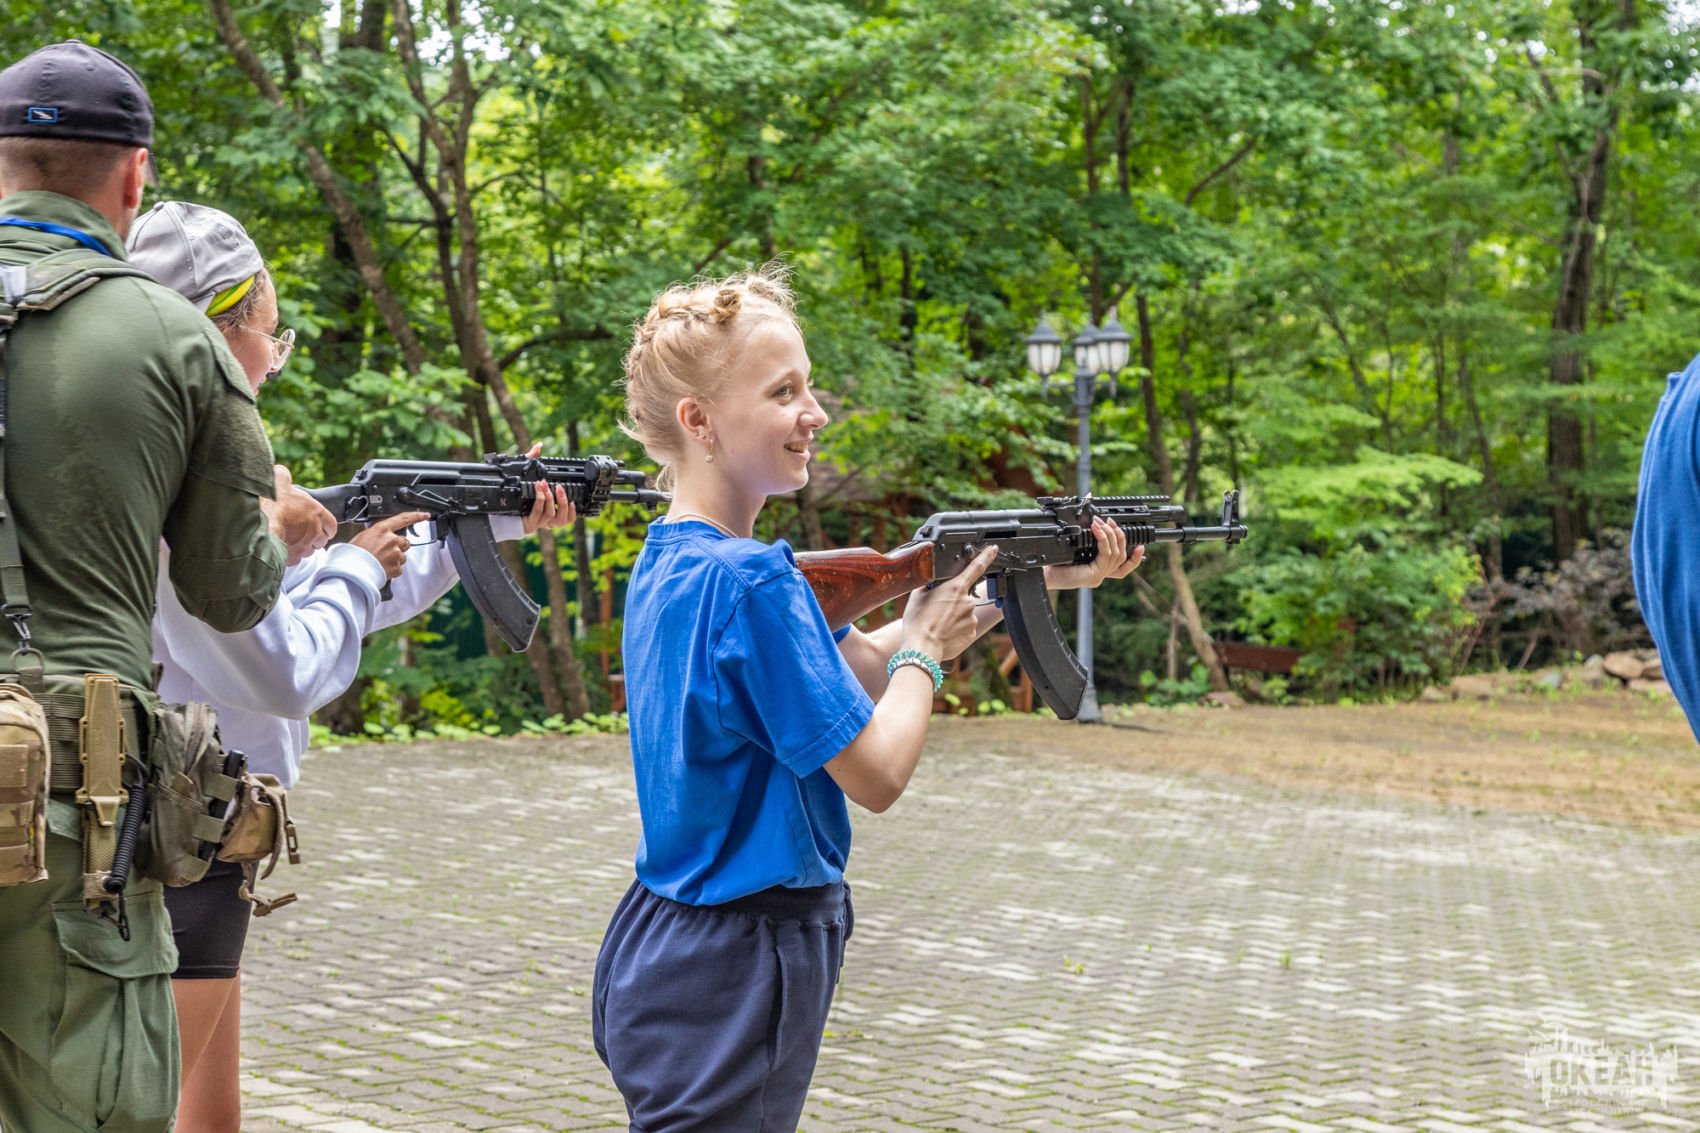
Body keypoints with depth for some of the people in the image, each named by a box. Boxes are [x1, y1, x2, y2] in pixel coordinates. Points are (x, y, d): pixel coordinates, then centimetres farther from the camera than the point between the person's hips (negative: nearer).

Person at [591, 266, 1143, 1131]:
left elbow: (864, 662, 13)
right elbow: (876, 775, -18)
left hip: (670, 953, 9)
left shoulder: (671, 562, 8)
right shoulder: (750, 580, -21)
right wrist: (924, 646, -1)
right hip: (732, 970, -9)